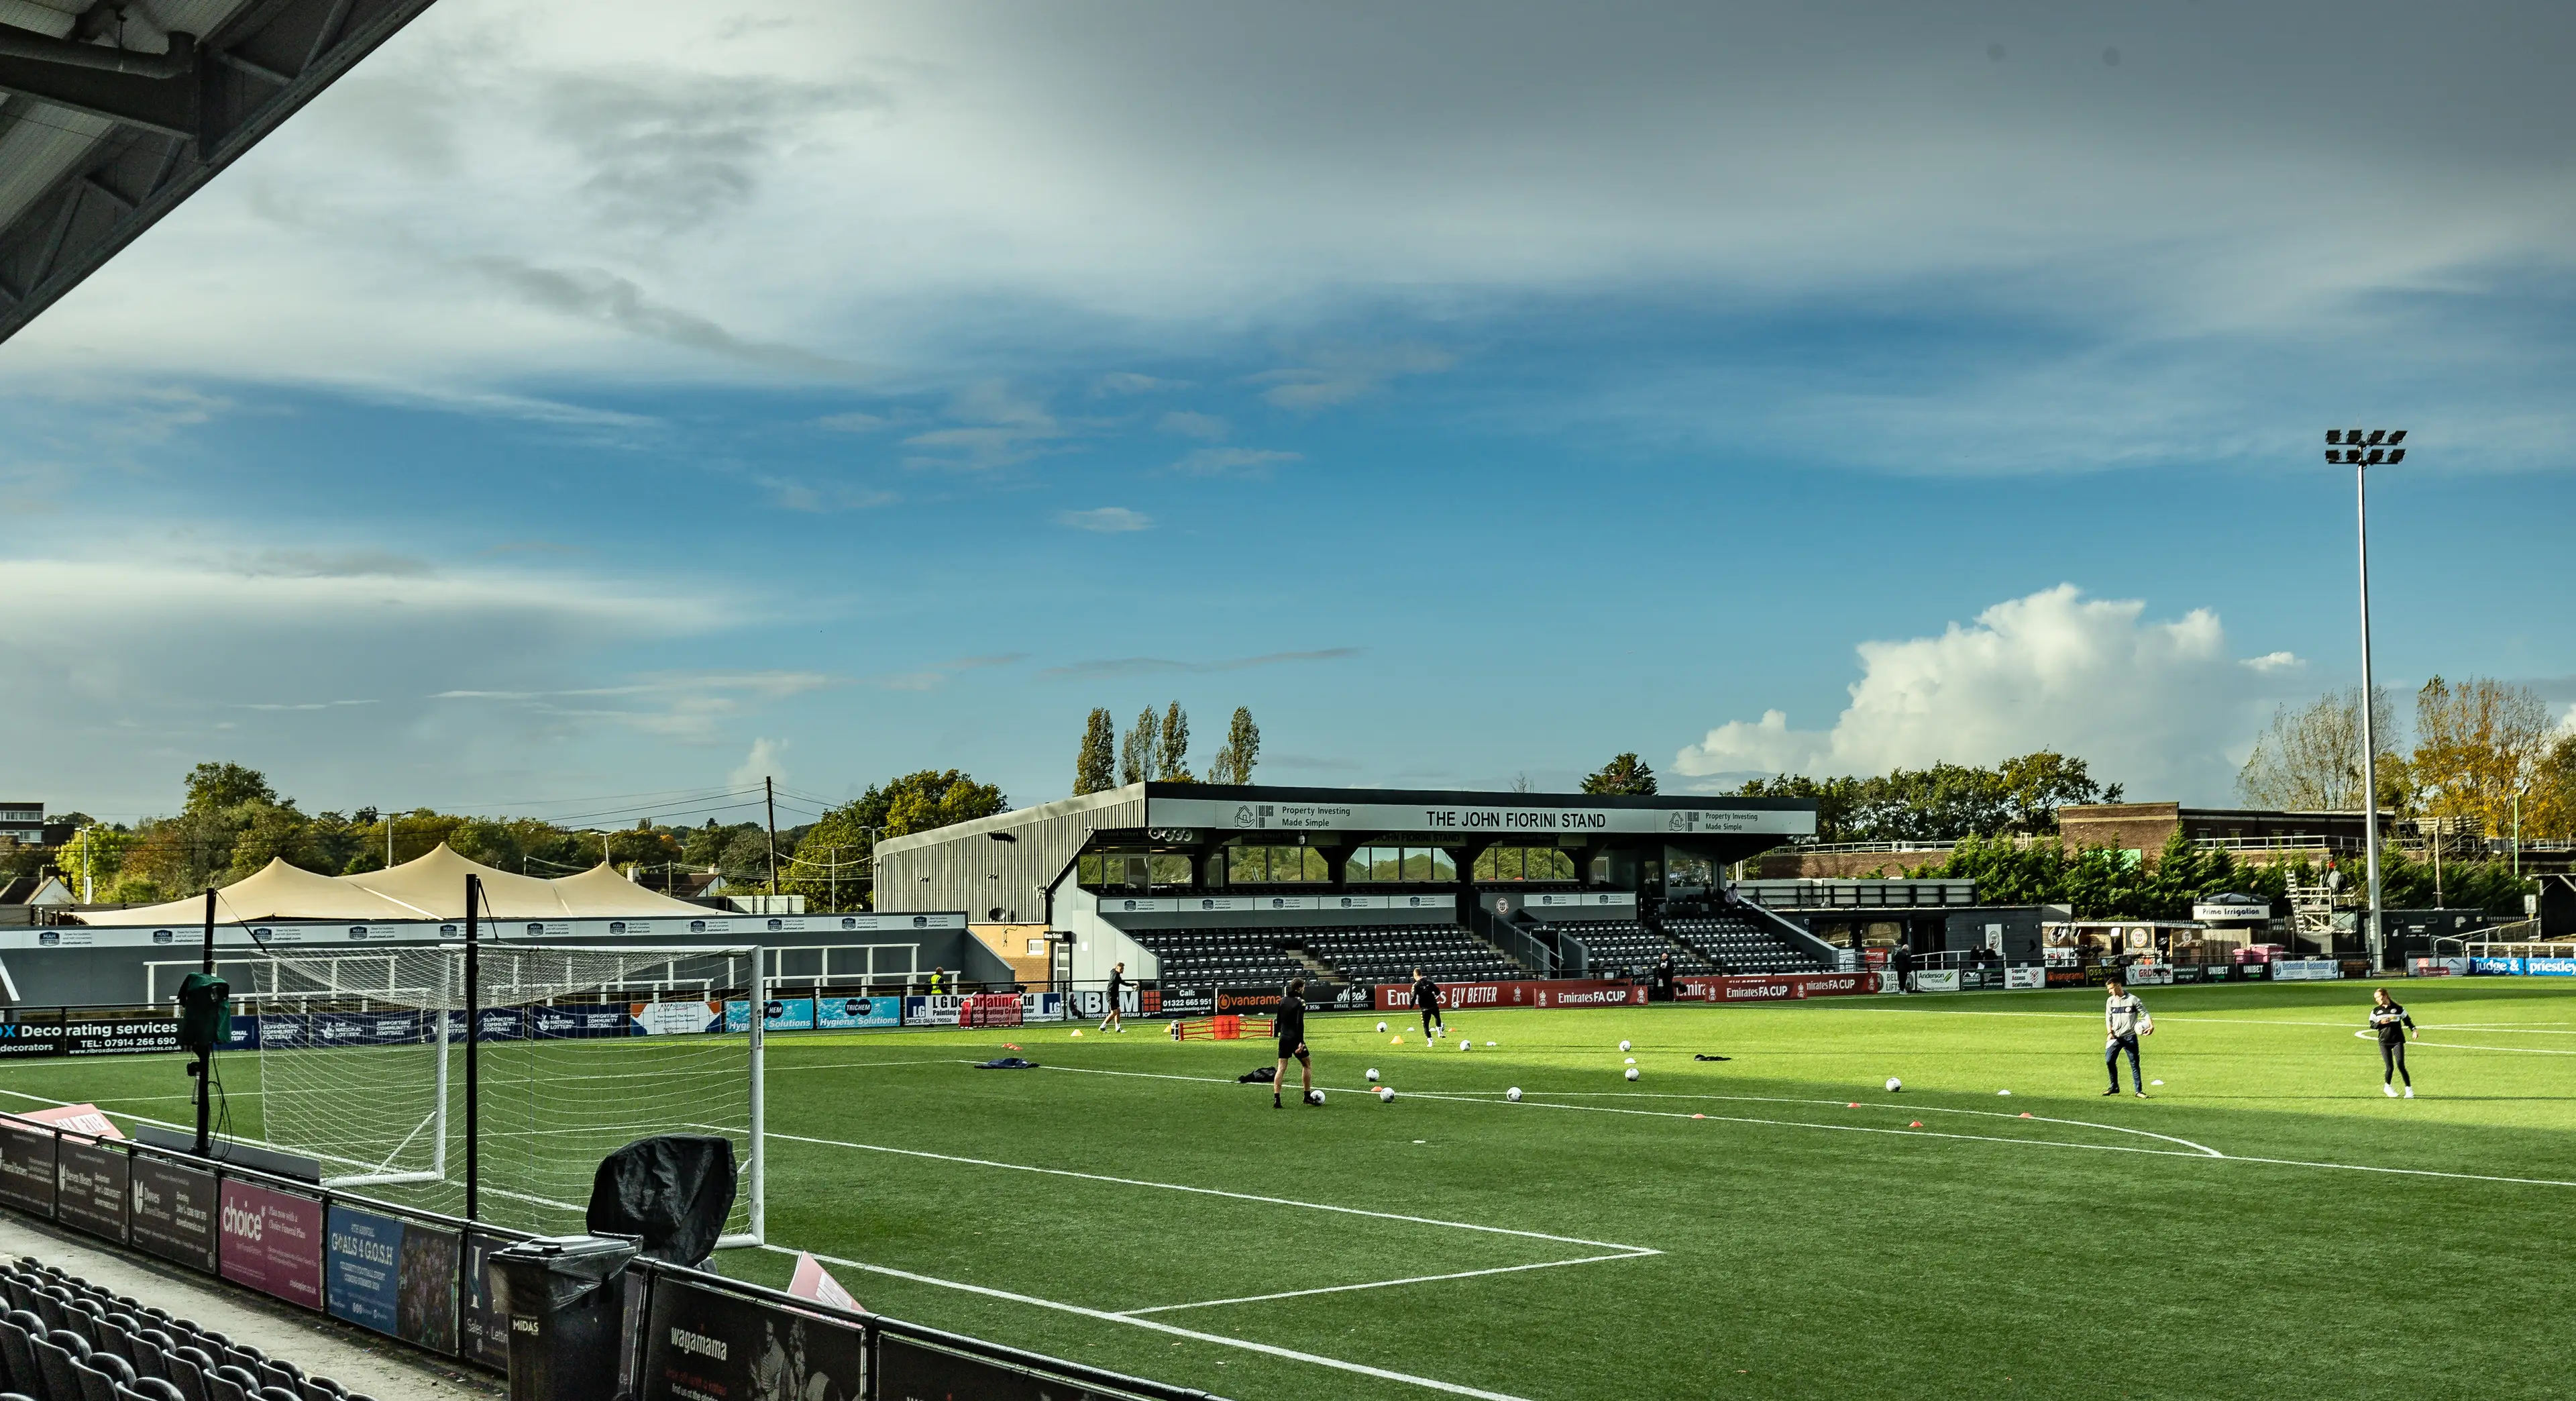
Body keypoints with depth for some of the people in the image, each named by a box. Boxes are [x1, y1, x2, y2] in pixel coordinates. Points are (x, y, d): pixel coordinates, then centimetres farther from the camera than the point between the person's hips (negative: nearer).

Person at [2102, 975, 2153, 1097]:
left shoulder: (2133, 999, -5)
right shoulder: (2110, 1001, 7)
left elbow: (2144, 1013, -4)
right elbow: (2108, 1018, 7)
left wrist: (2151, 1026, -20)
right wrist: (2110, 1033, -7)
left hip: (2130, 1037, -4)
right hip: (2115, 1037, 4)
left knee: (2134, 1063, -1)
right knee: (2109, 1060, -2)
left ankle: (2139, 1090, 6)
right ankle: (2114, 1087, 14)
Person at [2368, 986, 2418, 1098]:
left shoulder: (2398, 1009, 4)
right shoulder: (2376, 1011, 9)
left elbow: (2407, 1020, 13)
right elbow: (2372, 1025, 7)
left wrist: (2414, 1030, -1)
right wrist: (2380, 1023, -11)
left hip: (2398, 1040, -1)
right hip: (2384, 1042, 1)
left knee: (2400, 1065, -14)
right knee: (2390, 1067, -4)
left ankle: (2409, 1088, -3)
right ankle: (2387, 1086, 22)